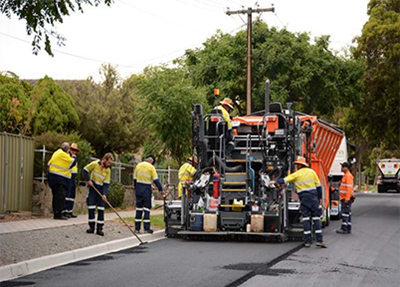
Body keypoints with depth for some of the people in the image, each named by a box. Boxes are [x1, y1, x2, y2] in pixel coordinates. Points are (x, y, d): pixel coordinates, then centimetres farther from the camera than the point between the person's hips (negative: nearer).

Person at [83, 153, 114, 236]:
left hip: (101, 189, 2)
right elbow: (85, 170, 1)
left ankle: (99, 228, 0)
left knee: (101, 208, -3)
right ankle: (91, 227, 5)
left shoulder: (108, 170, -1)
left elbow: (106, 183, -4)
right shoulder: (95, 164, -10)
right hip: (93, 186, -2)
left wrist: (104, 194, -15)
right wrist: (88, 180, -10)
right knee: (91, 206, -4)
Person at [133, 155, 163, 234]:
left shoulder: (138, 166, 8)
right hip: (147, 189, -4)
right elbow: (156, 180, -10)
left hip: (138, 188, 4)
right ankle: (146, 228, -4)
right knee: (147, 208, -1)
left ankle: (137, 228, 9)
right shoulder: (151, 167, -7)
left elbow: (135, 179, 11)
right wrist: (160, 189, -6)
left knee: (139, 208, 9)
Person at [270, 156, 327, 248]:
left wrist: (275, 182, 13)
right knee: (316, 218, 1)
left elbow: (285, 180, 0)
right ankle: (319, 240, -5)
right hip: (313, 197, 1)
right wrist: (319, 197, 16)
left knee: (306, 219, 3)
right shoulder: (311, 172, 6)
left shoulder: (297, 174, 0)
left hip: (304, 198, -1)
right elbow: (318, 186, 7)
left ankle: (307, 241, 1)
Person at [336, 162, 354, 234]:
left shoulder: (348, 176, -16)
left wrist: (347, 198, -25)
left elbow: (349, 188, -23)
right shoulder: (345, 175, 18)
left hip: (346, 198, -10)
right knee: (347, 213, 11)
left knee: (345, 213, -10)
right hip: (344, 198, 10)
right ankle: (348, 229, 14)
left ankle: (344, 229, -11)